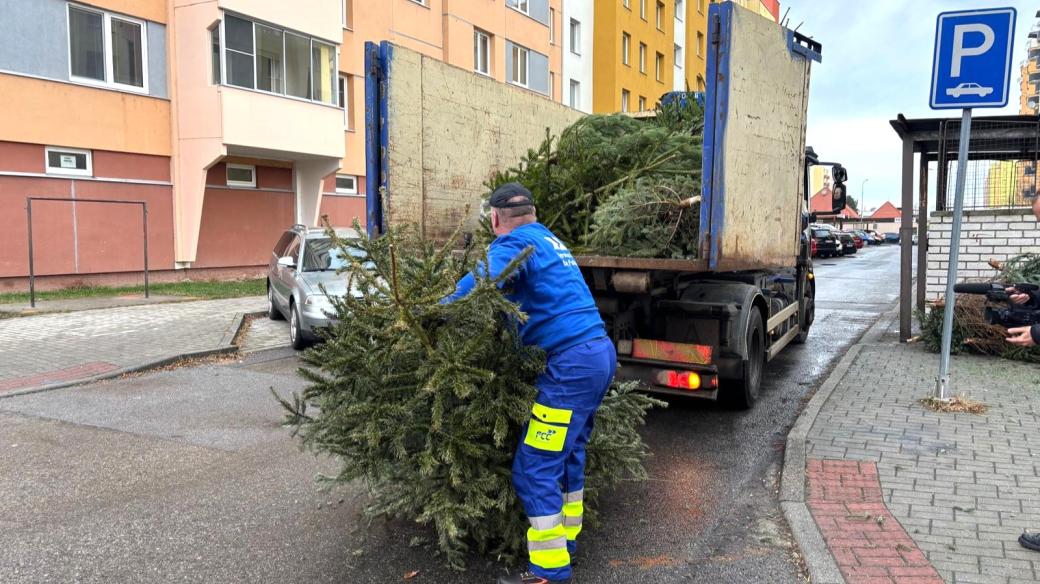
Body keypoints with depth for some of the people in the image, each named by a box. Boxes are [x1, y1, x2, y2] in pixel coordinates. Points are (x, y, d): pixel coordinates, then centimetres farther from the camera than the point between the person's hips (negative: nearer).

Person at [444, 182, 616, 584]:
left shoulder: (514, 243, -7)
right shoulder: (549, 240, 21)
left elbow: (482, 285, -28)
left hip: (573, 361, -10)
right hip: (600, 351, 10)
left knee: (535, 466, -3)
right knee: (568, 451, 21)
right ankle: (565, 538, 34)